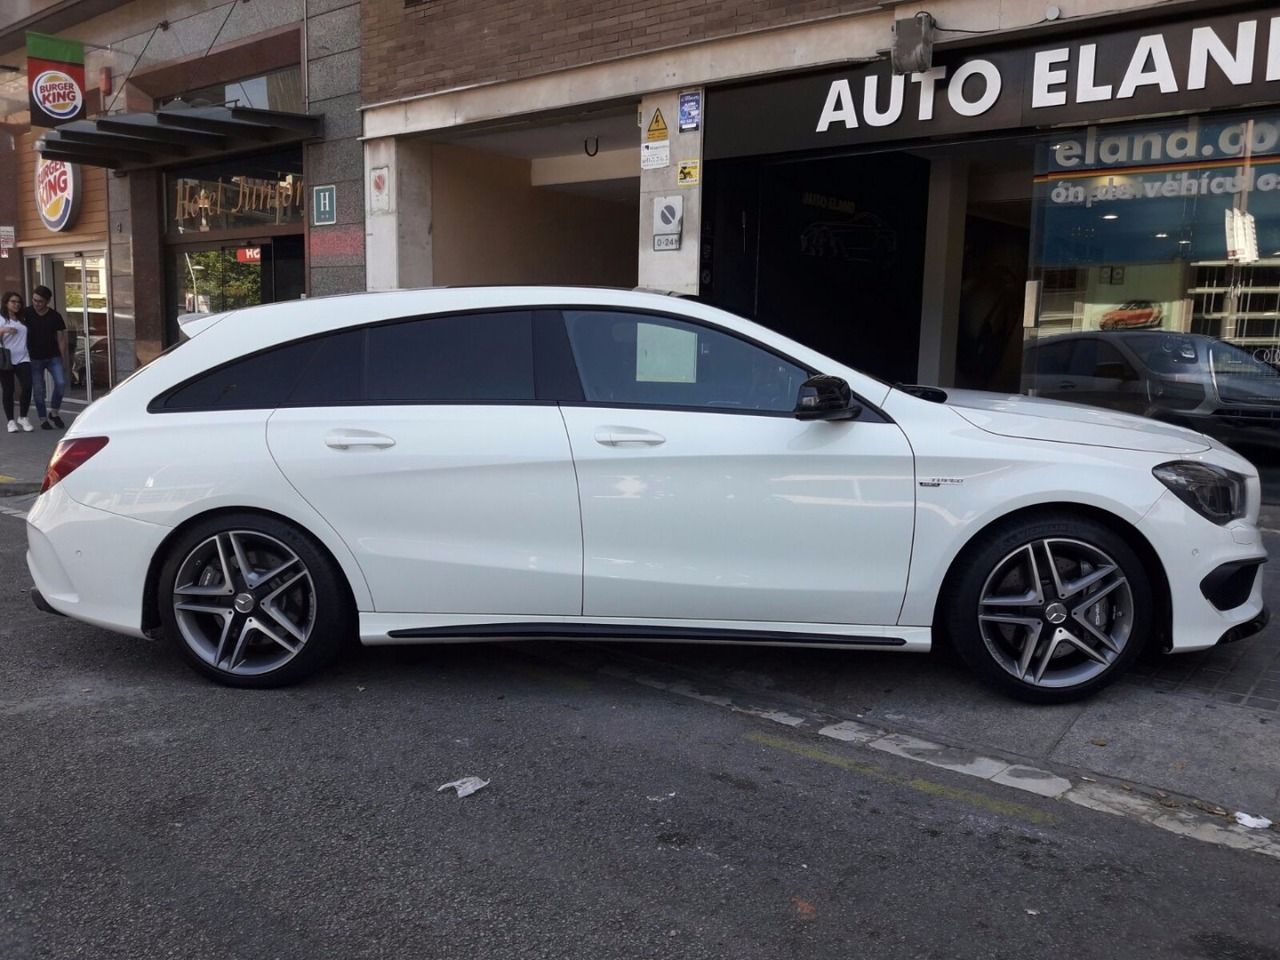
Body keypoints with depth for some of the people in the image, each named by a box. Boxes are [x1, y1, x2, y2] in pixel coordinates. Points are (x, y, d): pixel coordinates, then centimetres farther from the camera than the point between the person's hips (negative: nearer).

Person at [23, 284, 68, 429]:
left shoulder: (55, 316, -1)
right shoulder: (26, 313, -3)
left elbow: (61, 338, 2)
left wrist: (63, 358, 2)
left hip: (53, 357, 0)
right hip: (35, 358, 0)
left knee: (61, 383, -13)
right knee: (38, 390, 2)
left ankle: (54, 412, 7)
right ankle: (43, 419, 13)